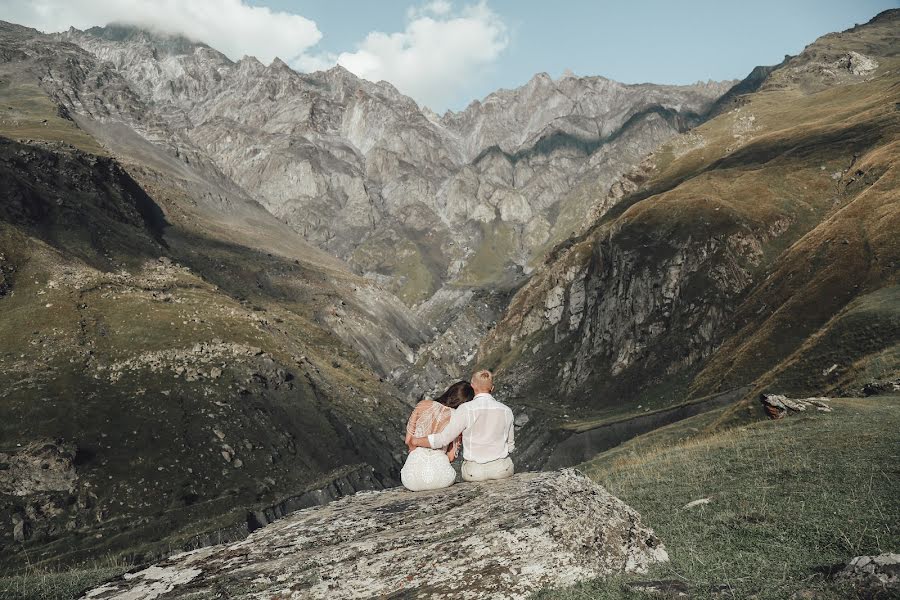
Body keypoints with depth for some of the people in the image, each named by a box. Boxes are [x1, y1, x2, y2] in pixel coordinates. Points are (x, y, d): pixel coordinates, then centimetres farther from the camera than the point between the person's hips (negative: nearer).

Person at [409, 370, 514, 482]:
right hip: (502, 469, 2)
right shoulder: (506, 410, -2)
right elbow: (510, 445, 8)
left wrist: (416, 441, 0)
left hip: (474, 472, -1)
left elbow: (443, 439, -14)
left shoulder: (466, 409, -13)